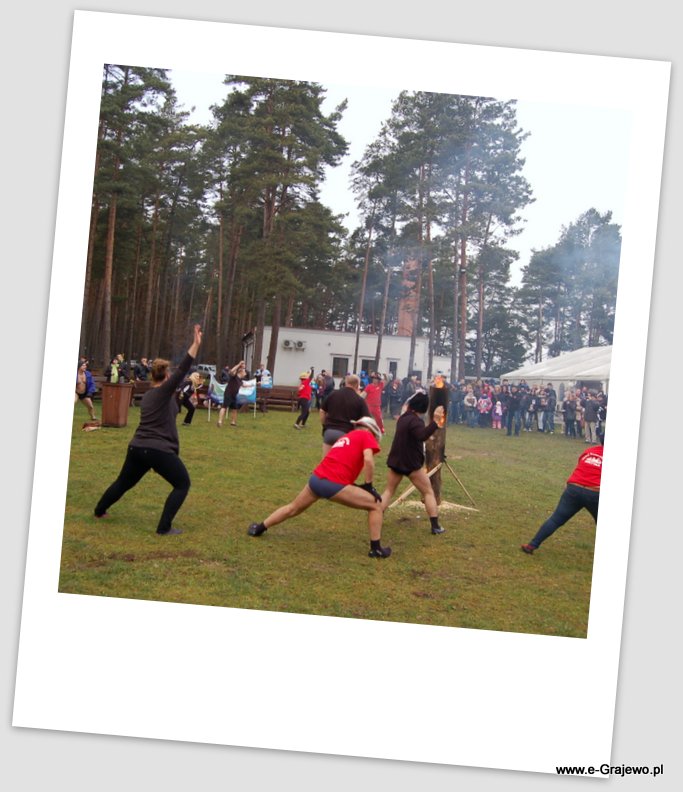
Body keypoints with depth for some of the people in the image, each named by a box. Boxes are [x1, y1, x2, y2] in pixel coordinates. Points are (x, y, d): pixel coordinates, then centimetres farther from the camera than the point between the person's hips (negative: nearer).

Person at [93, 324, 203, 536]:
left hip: (137, 447, 8)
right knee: (182, 484, 4)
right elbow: (182, 370, -19)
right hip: (159, 450, -8)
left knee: (124, 482, 27)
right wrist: (196, 344, -24)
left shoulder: (147, 396, 14)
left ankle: (99, 511, 43)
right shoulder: (164, 391, -9)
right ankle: (164, 527, -4)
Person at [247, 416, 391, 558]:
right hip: (334, 484, -7)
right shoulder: (366, 435, 8)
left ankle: (259, 529, 38)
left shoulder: (344, 437, 29)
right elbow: (368, 460, -9)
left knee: (293, 508, 28)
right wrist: (368, 486, 0)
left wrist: (360, 488, 25)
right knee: (375, 505, 4)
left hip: (316, 478, 7)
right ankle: (376, 549, 3)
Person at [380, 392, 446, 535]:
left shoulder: (403, 417, 9)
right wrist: (435, 421, -44)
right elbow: (423, 435, -37)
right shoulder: (415, 421, -17)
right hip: (411, 463, -7)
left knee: (388, 491, 14)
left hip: (395, 461, 7)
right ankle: (435, 526, 1)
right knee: (428, 492, 5)